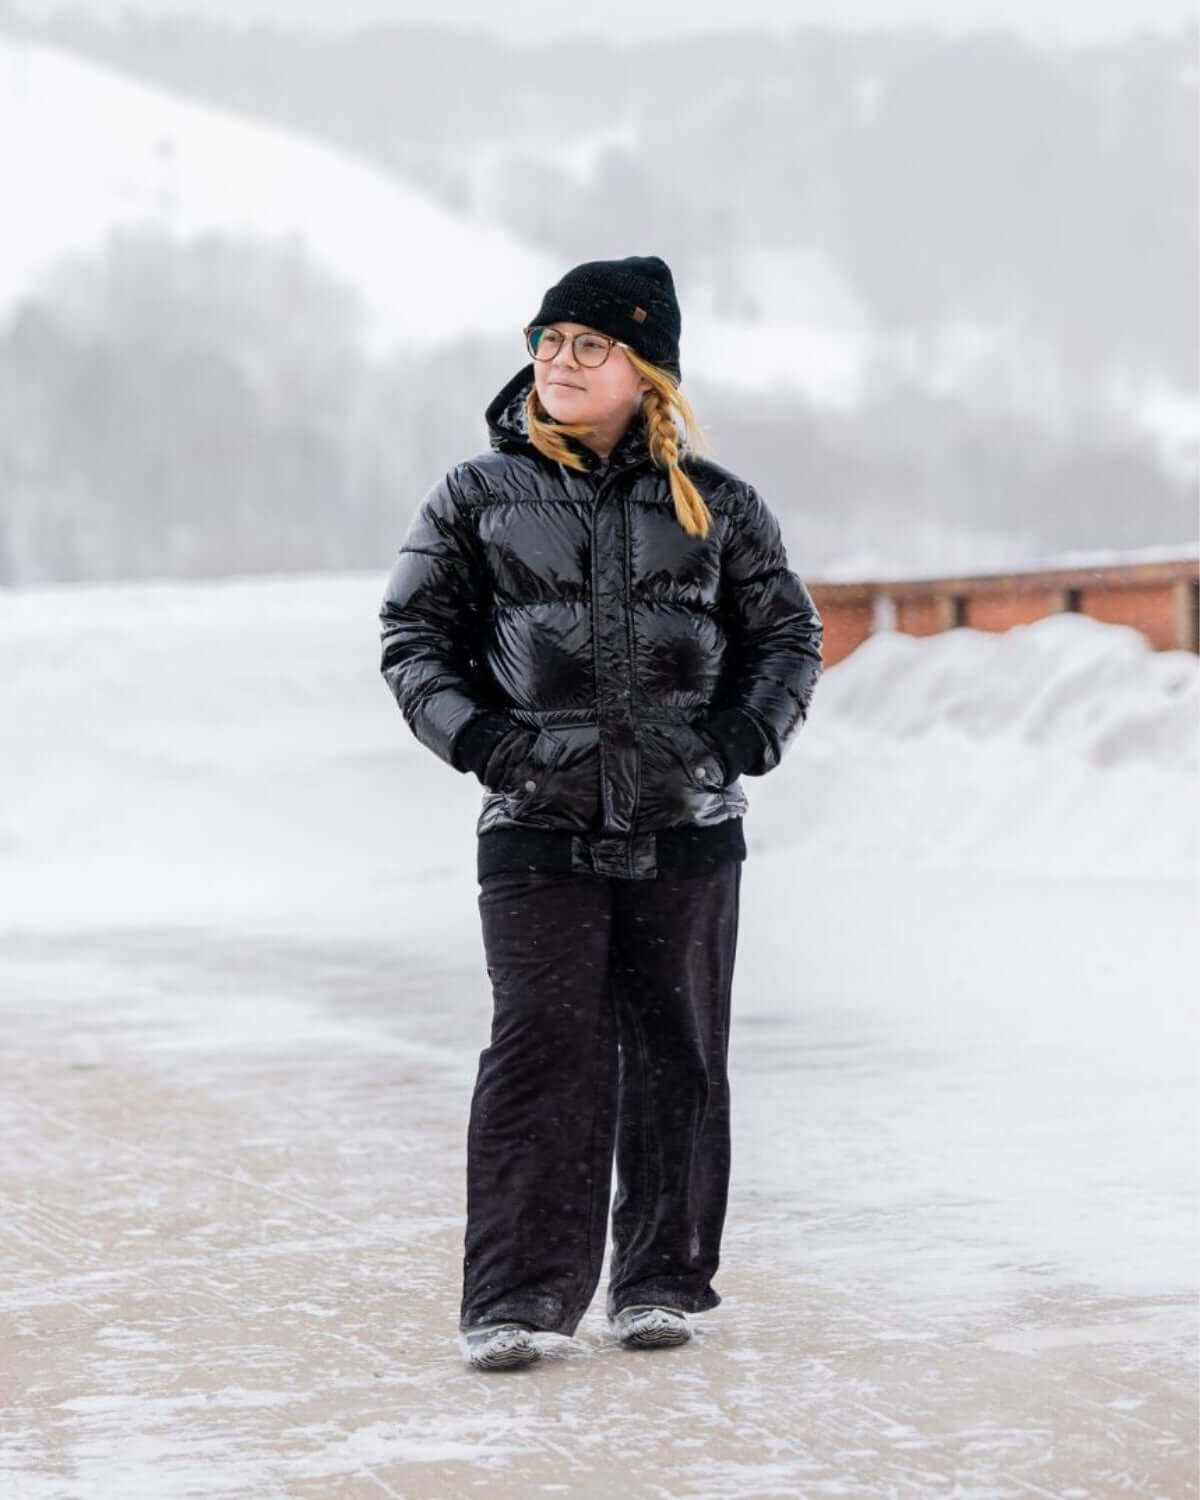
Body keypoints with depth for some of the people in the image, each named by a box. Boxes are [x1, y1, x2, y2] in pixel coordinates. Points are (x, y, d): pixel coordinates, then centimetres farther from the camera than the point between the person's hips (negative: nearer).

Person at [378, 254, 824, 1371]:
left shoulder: (712, 504, 7)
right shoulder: (479, 496, 5)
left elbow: (787, 633, 14)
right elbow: (414, 635, 9)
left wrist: (742, 736, -2)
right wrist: (476, 735, -7)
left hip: (686, 827, 2)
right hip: (539, 827, -2)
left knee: (677, 1053, 6)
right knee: (543, 1050, -9)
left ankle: (661, 1280, 18)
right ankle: (514, 1296, -5)